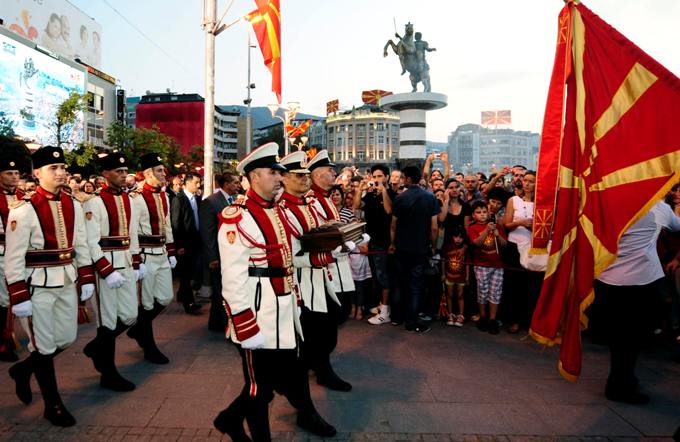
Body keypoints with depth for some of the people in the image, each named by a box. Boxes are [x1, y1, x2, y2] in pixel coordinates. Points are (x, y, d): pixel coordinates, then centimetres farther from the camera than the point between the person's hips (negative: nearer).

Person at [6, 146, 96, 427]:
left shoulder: (74, 206, 4)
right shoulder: (23, 210, -15)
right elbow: (14, 258, -14)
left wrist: (86, 279, 8)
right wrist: (19, 298, -15)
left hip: (67, 282, 6)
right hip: (38, 285, -6)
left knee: (66, 339, 16)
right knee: (45, 346, 6)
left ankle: (23, 369, 43)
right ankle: (53, 405, 23)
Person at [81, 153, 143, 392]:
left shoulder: (128, 200, 11)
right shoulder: (94, 202, -12)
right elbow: (91, 242, -17)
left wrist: (137, 263, 13)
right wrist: (108, 272, -21)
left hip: (126, 266, 7)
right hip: (105, 266, -7)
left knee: (129, 316, 12)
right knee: (108, 320, 3)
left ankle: (97, 347, 37)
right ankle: (109, 374, 18)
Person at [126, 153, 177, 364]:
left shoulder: (164, 196, 11)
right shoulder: (137, 198, -14)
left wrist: (171, 252, 16)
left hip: (162, 253, 8)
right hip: (145, 254, -8)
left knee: (165, 298, 13)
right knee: (146, 302, 5)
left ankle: (138, 328, 36)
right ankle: (149, 348, 19)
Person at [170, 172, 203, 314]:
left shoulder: (197, 199, 9)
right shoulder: (178, 200, -10)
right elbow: (175, 224, -12)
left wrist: (200, 238, 6)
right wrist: (179, 245, -14)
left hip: (195, 240, 6)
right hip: (185, 242, -6)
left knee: (193, 271, 12)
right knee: (186, 272, 3)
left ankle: (182, 294, 32)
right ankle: (188, 302, 10)